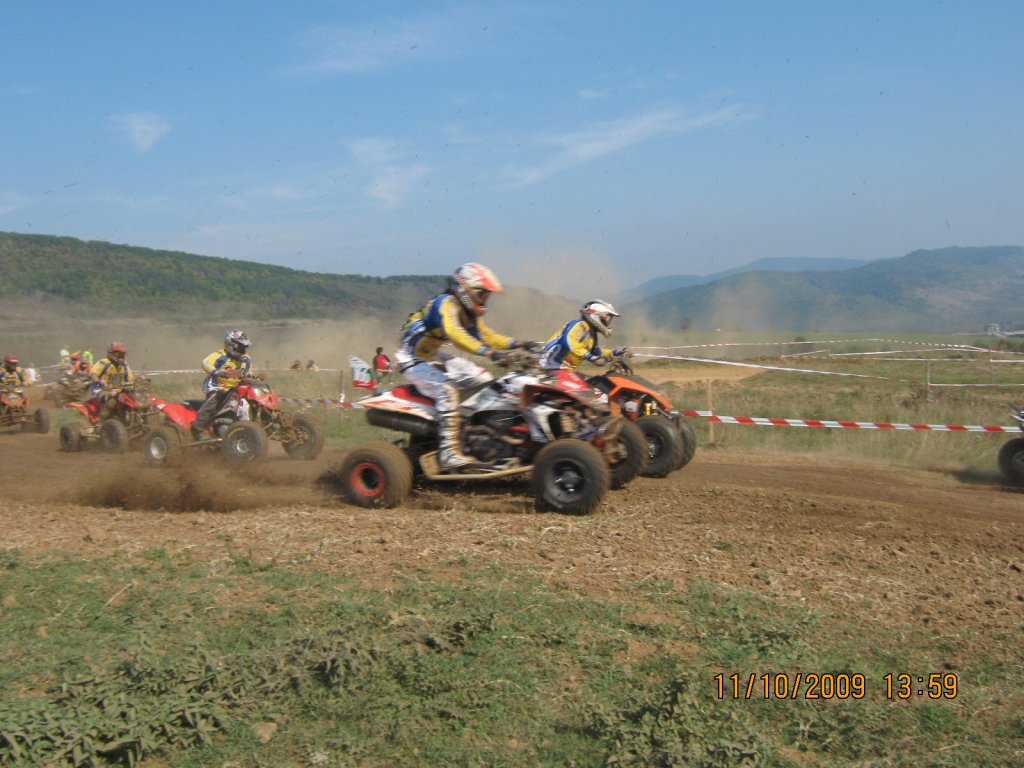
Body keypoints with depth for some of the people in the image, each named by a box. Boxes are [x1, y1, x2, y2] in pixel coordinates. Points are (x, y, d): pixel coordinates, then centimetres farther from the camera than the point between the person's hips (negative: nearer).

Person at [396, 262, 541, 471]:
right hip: (414, 362, -10)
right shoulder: (446, 304, -24)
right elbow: (454, 333, -42)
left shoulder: (470, 313, 6)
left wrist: (520, 344, -3)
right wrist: (487, 352, -53)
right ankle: (449, 452, -37)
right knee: (446, 389, -33)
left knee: (484, 379, 4)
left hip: (434, 357, 10)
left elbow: (487, 336, 11)